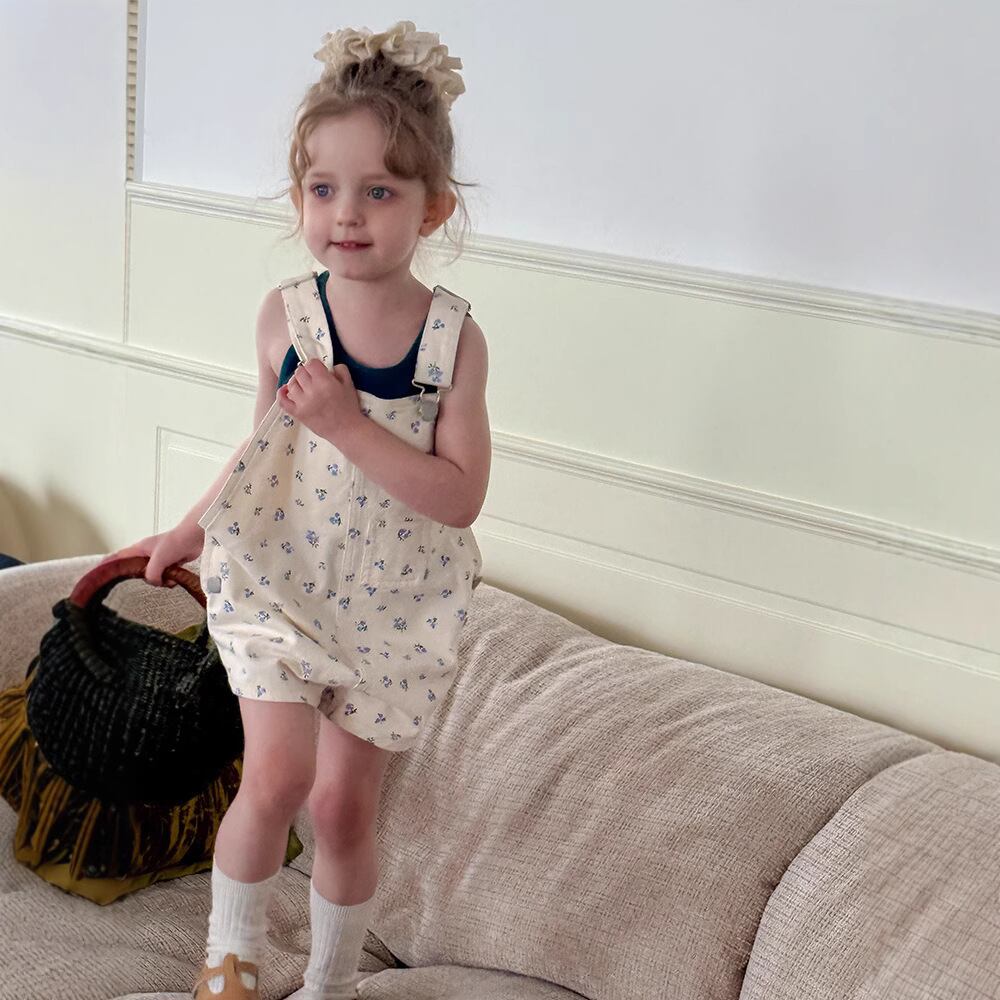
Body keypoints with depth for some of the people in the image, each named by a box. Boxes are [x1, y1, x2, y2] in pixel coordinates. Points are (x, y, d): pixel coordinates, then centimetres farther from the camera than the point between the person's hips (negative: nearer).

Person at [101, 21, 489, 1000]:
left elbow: (459, 495, -18)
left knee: (344, 807, 11)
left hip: (390, 605, 0)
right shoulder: (284, 313, -7)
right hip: (276, 578, 0)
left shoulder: (454, 336, -12)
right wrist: (190, 531, 16)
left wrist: (348, 421, -26)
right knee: (277, 775, -15)